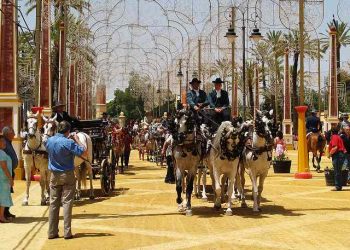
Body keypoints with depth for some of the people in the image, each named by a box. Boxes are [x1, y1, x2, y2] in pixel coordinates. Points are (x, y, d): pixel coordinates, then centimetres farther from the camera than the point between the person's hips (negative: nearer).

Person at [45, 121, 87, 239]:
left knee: (53, 203, 8)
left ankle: (52, 232, 10)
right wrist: (77, 140, -3)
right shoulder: (68, 142, -17)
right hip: (67, 176, -4)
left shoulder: (49, 141, 1)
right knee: (67, 202, 0)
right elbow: (84, 152, -16)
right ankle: (67, 232, -2)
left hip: (54, 175, 5)